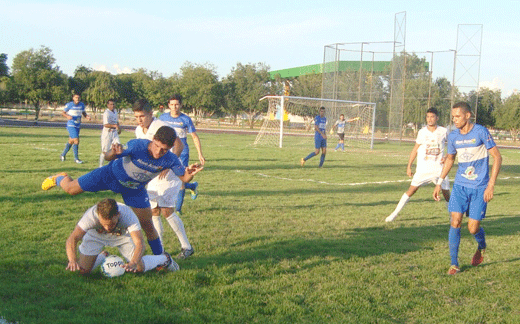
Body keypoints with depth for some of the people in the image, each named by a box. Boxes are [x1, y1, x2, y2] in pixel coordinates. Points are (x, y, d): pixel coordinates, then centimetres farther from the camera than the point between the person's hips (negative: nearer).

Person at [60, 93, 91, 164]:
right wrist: (67, 116, -22)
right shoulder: (69, 105, -9)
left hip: (78, 126, 6)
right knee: (76, 140, -15)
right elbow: (63, 113, -1)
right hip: (71, 125, -6)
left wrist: (87, 116, -2)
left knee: (71, 141, 15)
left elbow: (83, 113, 20)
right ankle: (76, 158, -6)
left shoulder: (82, 105, 6)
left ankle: (63, 155, 32)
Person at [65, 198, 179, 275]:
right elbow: (72, 239, -45)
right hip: (95, 235, 1)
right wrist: (73, 260, -63)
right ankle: (103, 256, 23)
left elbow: (139, 243, -46)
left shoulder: (128, 215, -41)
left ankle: (164, 259, 20)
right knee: (83, 271, -12)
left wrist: (133, 263, -64)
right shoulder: (91, 215, -42)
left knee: (139, 268, -12)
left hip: (122, 234, -1)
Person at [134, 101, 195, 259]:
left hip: (169, 174, -7)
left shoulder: (161, 127, -18)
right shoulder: (138, 131, 6)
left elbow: (179, 145, -23)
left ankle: (186, 246, -1)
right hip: (153, 175, 7)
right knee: (153, 212, 3)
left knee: (166, 210, -13)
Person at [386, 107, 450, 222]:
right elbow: (415, 149, 11)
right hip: (423, 168, 0)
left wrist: (447, 157, -1)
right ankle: (395, 213, -1)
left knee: (446, 193, 1)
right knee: (412, 189, -8)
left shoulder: (444, 131, 0)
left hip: (439, 168, 0)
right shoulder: (422, 132, 3)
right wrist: (409, 166, 9)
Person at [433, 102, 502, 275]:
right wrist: (439, 183, 16)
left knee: (473, 228, -3)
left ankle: (481, 247, 32)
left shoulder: (481, 132, -12)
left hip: (480, 188, -4)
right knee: (455, 222, -8)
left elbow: (497, 157, -9)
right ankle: (454, 264, 3)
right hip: (460, 185, 4)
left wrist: (491, 185, -15)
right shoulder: (453, 136, 3)